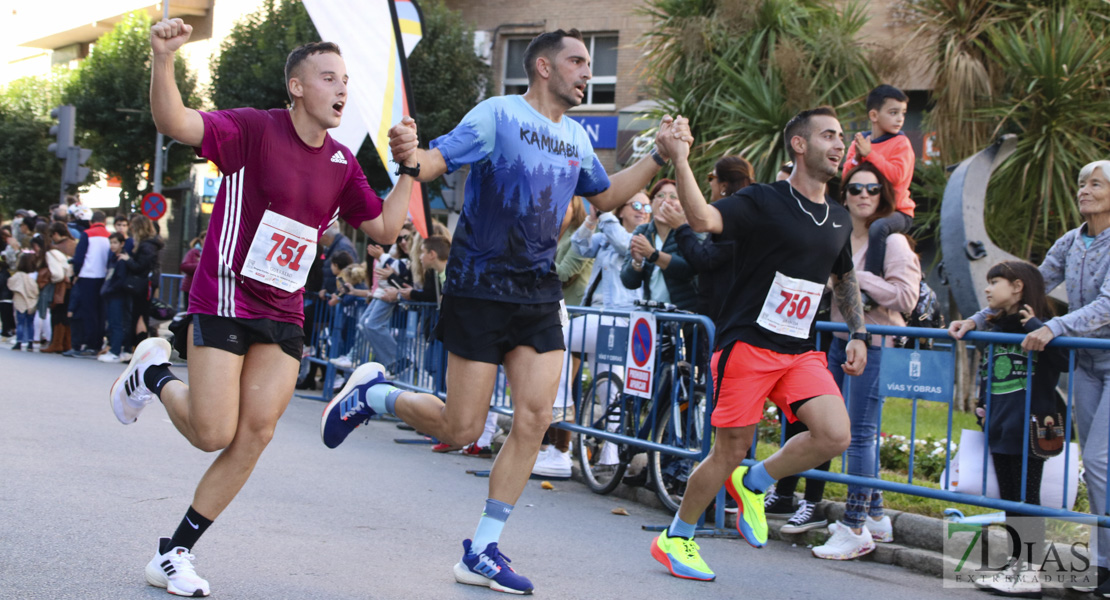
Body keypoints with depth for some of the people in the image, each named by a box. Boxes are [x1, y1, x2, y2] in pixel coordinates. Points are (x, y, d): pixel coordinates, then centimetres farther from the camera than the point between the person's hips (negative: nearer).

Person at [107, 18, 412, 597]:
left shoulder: (342, 162, 7)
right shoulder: (254, 130, -12)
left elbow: (384, 228, 14)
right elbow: (173, 122, -26)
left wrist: (408, 169, 2)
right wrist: (162, 59, -43)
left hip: (284, 317, 6)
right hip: (224, 303, -6)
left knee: (255, 435, -2)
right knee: (213, 434, -7)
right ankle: (154, 373, 26)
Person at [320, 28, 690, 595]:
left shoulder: (576, 137, 14)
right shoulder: (498, 113, -8)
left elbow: (605, 196, 28)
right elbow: (439, 159, -17)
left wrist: (660, 155, 18)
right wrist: (410, 155, -41)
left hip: (538, 293, 7)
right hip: (479, 287, -6)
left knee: (534, 417, -4)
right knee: (460, 428, -4)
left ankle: (481, 552, 6)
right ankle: (369, 393, 24)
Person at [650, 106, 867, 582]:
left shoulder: (839, 220, 13)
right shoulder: (763, 202, -9)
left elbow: (845, 279, 28)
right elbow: (704, 219, -27)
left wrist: (857, 335, 20)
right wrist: (680, 160, -35)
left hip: (800, 351, 6)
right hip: (747, 345, -6)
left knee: (835, 435, -15)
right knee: (730, 453, -2)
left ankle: (752, 484, 11)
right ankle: (674, 538, 21)